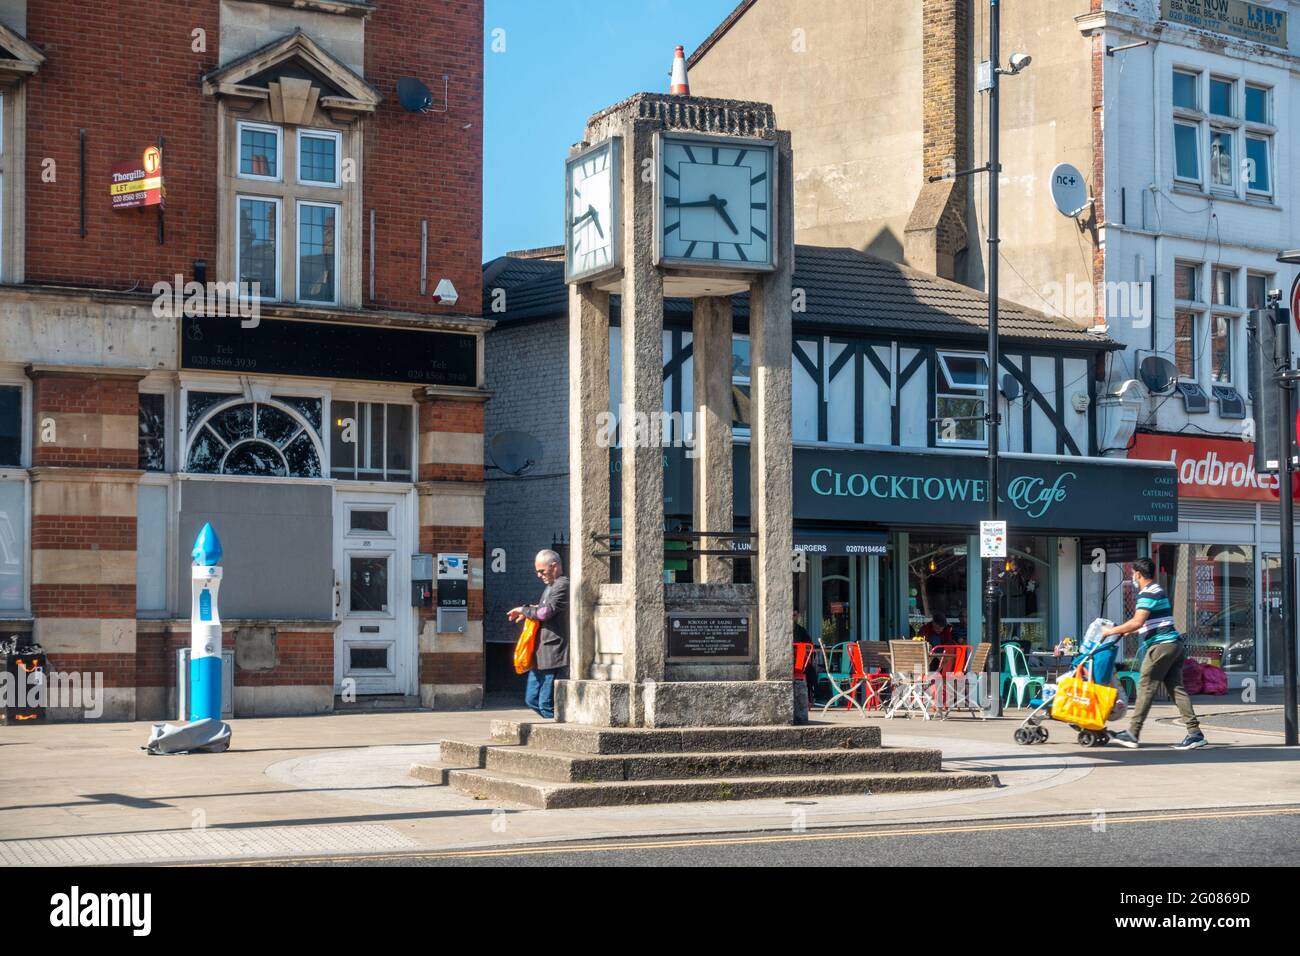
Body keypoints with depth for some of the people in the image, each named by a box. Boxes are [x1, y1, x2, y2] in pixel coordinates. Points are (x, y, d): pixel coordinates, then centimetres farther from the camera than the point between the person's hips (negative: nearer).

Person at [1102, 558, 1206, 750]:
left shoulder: (1148, 593, -11)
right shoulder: (1158, 590, 22)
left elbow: (1137, 622, -21)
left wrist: (1113, 631, -12)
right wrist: (1127, 631, 34)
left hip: (1161, 646, -9)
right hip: (1174, 645, 9)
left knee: (1146, 688, -5)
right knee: (1176, 689, 5)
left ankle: (1132, 734, -3)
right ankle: (1195, 733, -2)